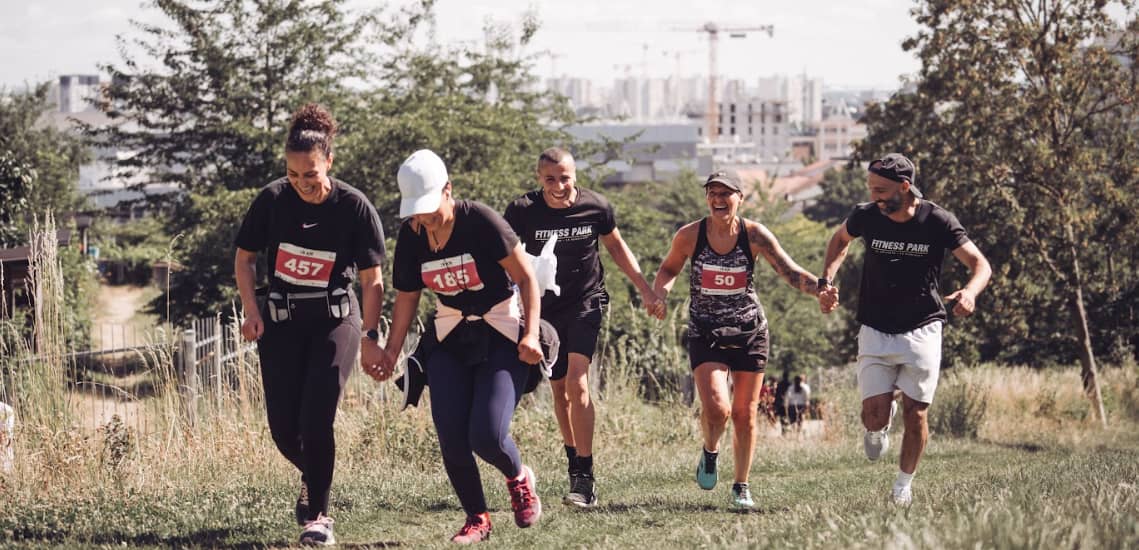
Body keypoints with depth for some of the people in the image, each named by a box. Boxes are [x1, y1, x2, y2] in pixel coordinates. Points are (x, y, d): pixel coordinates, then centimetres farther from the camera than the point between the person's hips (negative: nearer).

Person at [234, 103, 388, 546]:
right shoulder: (272, 200, -8)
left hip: (335, 321, -3)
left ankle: (317, 514, -1)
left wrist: (370, 336, -12)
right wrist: (251, 311, -6)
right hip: (281, 322, 3)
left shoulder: (354, 207, -13)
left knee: (315, 420, -15)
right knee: (283, 428, 1)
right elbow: (244, 257, 6)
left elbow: (372, 279, -7)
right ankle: (312, 478, 32)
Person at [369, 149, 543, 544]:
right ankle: (477, 519, 14)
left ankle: (519, 479, 17)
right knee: (451, 439, -7)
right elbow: (406, 297, 8)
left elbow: (525, 277, -12)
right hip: (450, 337, 5)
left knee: (487, 436, -17)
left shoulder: (481, 222, -20)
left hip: (501, 335, -5)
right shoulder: (411, 236, -4)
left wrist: (531, 333, -19)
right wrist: (391, 352, 1)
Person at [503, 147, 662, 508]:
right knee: (559, 390, 9)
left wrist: (645, 289, 8)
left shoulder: (595, 207, -10)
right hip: (545, 308, 2)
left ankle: (585, 480, -20)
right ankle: (574, 463, 29)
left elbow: (616, 247, 8)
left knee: (577, 383, -18)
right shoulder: (523, 211, -14)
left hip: (585, 302, -2)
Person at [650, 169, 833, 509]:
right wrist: (659, 292, -12)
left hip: (749, 332, 1)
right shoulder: (689, 236, -9)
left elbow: (791, 273, -14)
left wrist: (820, 289, -33)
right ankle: (710, 452, 15)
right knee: (716, 408, -19)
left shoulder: (754, 235, -10)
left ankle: (741, 487, 22)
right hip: (705, 334, -1)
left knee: (744, 414, 5)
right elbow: (670, 268, 10)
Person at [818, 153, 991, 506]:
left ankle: (903, 483, 21)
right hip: (875, 332, 1)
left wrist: (970, 292, -32)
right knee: (875, 416, -8)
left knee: (915, 415, -1)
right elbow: (840, 240, 17)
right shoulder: (866, 216, -7)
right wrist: (827, 282, 2)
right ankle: (880, 426, 29)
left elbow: (980, 264, -9)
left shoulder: (938, 222, -13)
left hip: (922, 331, -1)